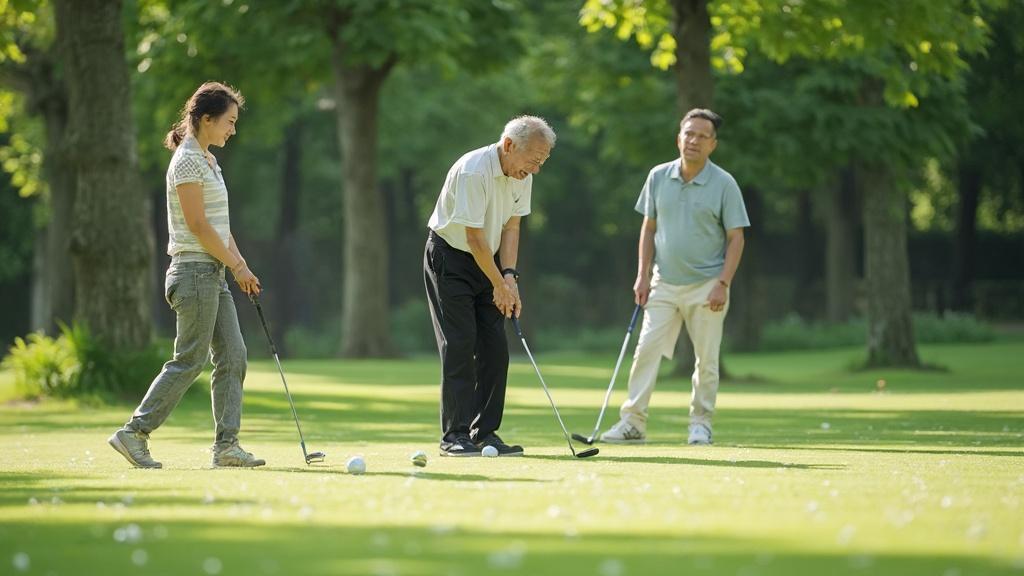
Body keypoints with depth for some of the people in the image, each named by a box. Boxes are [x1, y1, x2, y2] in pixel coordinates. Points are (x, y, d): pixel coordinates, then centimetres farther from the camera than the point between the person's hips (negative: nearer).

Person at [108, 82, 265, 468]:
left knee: (233, 357, 4)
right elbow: (198, 225, -17)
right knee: (189, 361, -7)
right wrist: (236, 266, -11)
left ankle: (227, 444, 3)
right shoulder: (187, 161, -13)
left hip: (213, 274, 10)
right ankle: (134, 433, 0)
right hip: (194, 272, -10)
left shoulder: (208, 161, 17)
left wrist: (241, 265, 10)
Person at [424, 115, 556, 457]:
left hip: (487, 261, 7)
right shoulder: (473, 172, -27)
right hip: (449, 258, -7)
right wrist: (500, 285, -19)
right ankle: (455, 435, -10)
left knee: (495, 348, 1)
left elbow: (510, 227, 2)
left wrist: (509, 276, -11)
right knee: (459, 345, -12)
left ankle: (485, 432, 5)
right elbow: (474, 238, -25)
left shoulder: (522, 176, -3)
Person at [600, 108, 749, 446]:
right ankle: (633, 422, -6)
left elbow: (736, 238, -5)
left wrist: (723, 284, -13)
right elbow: (649, 228, 11)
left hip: (706, 287, -2)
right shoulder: (659, 177, 3)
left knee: (706, 360, 3)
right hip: (664, 284, 3)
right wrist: (643, 275, 4)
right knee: (647, 350, -6)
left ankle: (700, 423, 15)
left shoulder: (724, 184, -6)